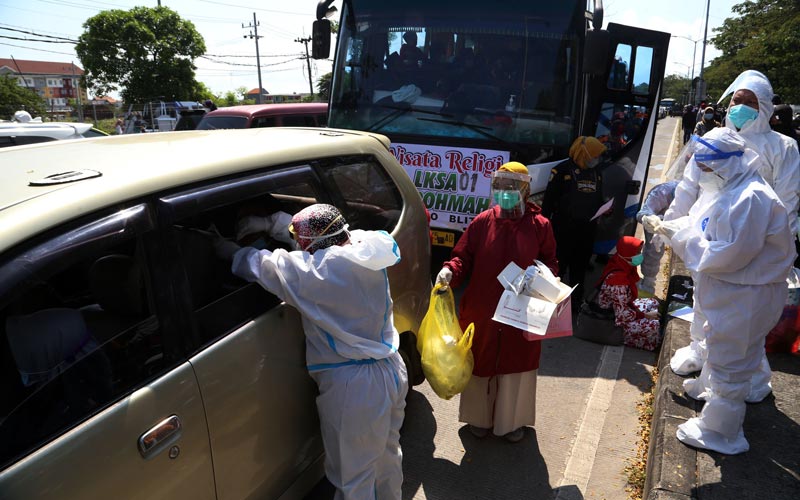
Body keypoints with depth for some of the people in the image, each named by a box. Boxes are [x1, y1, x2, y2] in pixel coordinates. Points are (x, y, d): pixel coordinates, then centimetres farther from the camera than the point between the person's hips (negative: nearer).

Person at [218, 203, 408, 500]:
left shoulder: (315, 271, -23)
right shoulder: (365, 250, -2)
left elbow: (263, 265, -8)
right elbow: (319, 231, 14)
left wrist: (230, 250, 11)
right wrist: (271, 225, 17)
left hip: (355, 387, -8)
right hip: (393, 371, 8)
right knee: (387, 455, 29)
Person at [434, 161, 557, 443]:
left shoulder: (540, 225, -3)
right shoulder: (482, 222, -3)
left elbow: (551, 263, 6)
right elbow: (463, 256, -1)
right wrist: (450, 271, -21)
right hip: (481, 313, 1)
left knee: (516, 366, 14)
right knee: (481, 364, 16)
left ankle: (512, 420, 38)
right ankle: (480, 417, 39)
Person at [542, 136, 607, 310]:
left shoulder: (596, 173, 13)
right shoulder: (562, 170, -8)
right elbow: (549, 199, -9)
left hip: (587, 229, 6)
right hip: (564, 229, -6)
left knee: (580, 267, 15)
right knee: (559, 266, -2)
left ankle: (576, 301, 27)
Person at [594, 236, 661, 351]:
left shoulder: (624, 267, -8)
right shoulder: (618, 279, -35)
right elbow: (622, 314, -29)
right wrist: (645, 315, -17)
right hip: (612, 319, -10)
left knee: (653, 303, 12)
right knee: (653, 325, -15)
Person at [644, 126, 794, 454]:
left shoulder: (751, 199, -28)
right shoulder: (727, 190, 4)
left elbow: (726, 255, -31)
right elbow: (701, 226, 12)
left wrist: (681, 236, -21)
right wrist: (669, 226, -5)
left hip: (745, 298, -10)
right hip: (726, 291, 10)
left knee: (729, 362, 4)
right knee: (719, 348, 31)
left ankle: (719, 432, 20)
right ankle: (708, 388, 55)